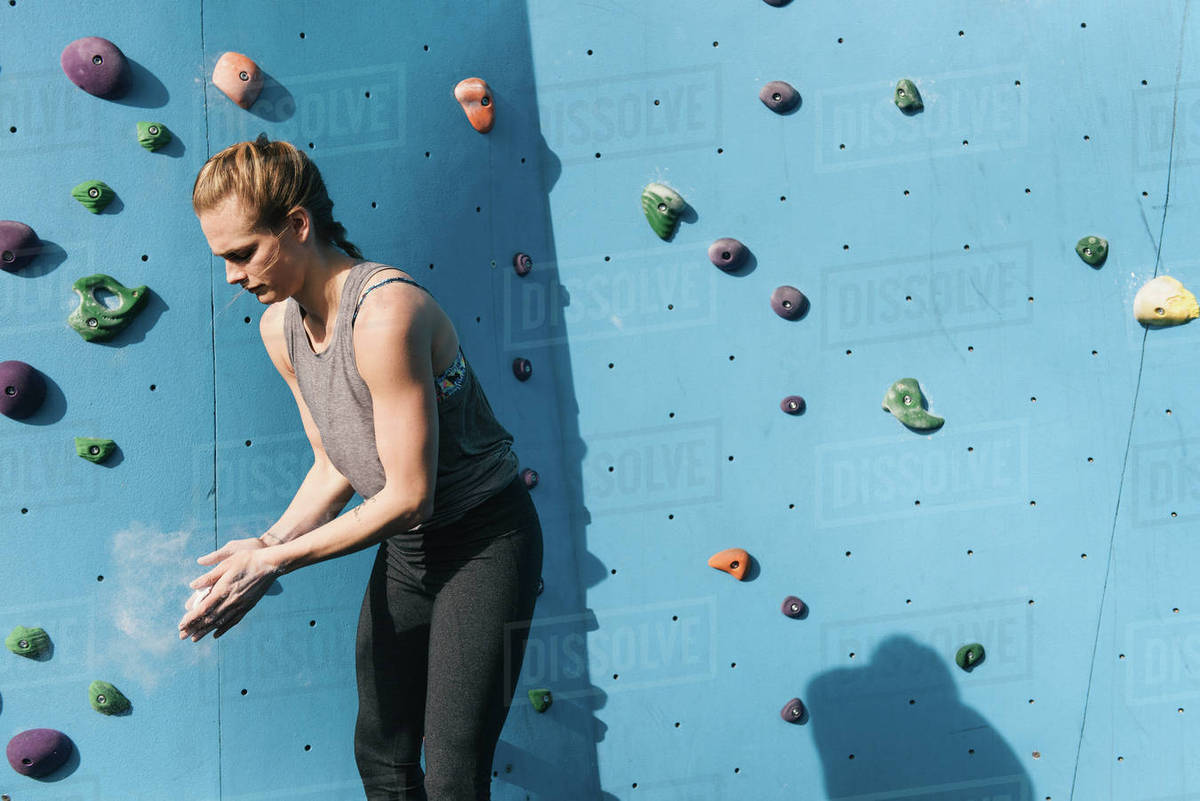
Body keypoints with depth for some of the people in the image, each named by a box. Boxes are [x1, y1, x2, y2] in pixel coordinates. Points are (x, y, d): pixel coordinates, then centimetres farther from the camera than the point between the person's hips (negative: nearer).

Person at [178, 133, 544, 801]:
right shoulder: (280, 326, -2)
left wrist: (274, 561, -22)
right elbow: (335, 468, 9)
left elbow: (408, 495, -27)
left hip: (485, 539, -8)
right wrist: (265, 546, -10)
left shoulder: (386, 312, -29)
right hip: (406, 546, 8)